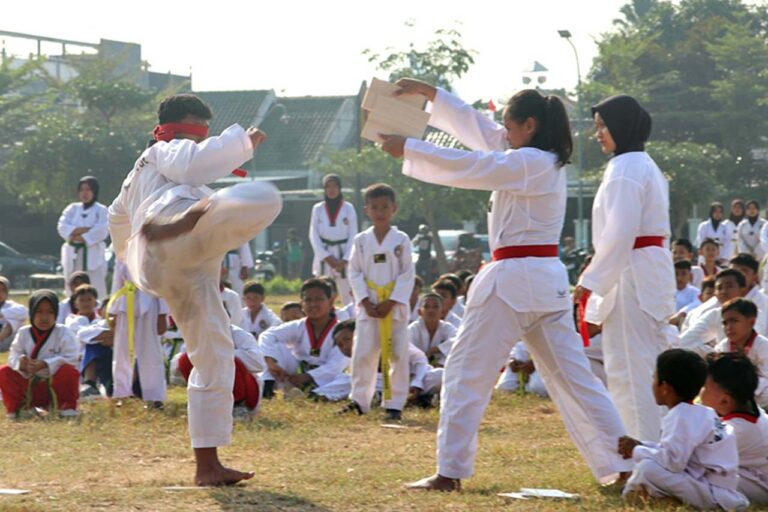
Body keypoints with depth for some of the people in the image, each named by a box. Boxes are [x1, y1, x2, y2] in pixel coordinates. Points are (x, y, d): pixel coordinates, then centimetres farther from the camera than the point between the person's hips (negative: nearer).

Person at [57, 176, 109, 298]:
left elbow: (101, 231, -11)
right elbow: (62, 227, 0)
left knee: (97, 292, -9)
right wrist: (85, 230, -13)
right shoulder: (72, 208, 14)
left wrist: (79, 237, -12)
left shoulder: (101, 210, 3)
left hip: (93, 256, -4)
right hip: (73, 255, 4)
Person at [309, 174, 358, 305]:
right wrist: (326, 257, -8)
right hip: (324, 257, 2)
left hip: (343, 256, -2)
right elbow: (313, 235, 3)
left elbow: (353, 235, 0)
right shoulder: (318, 209, 6)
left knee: (348, 295, -6)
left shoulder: (348, 208, 2)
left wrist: (345, 260, -9)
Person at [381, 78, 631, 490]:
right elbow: (476, 127, 17)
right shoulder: (546, 160, 14)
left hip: (514, 281, -9)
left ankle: (450, 472, 1)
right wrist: (428, 92, 15)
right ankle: (620, 465, 8)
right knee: (570, 375, 10)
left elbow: (467, 165, -16)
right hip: (547, 281, 9)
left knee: (467, 372, 0)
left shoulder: (530, 163, -13)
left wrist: (407, 148, -9)